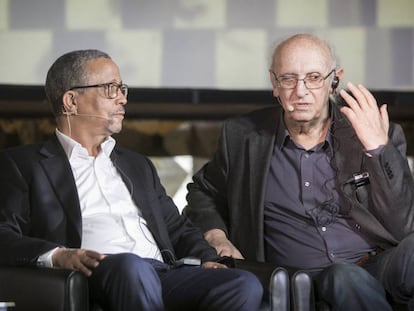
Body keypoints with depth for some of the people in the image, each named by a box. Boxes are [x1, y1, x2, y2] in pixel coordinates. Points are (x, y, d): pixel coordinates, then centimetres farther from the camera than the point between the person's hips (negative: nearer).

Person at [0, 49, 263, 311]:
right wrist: (56, 255, -20)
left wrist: (207, 259, 8)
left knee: (245, 285, -26)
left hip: (166, 273, 6)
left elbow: (177, 228, 31)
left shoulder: (137, 165, 32)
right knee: (132, 266, -41)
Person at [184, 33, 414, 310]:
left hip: (385, 263, 0)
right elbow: (203, 191, 28)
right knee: (346, 277, -37)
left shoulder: (380, 135, 5)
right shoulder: (244, 136, 10)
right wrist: (216, 237, 8)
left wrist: (378, 148, -11)